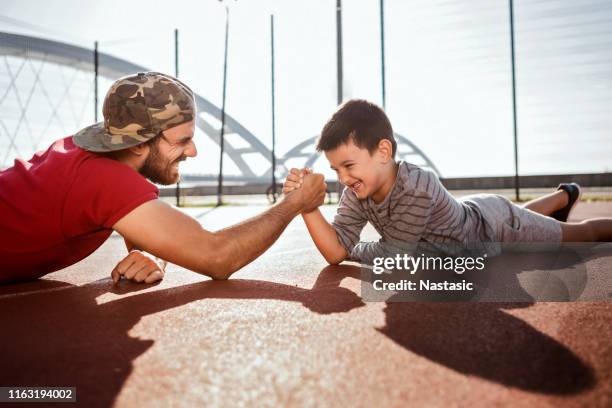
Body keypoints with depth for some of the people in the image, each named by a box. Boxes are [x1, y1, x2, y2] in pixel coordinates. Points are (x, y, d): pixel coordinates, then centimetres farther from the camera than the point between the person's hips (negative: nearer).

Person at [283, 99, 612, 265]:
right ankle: (565, 196, 64)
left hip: (496, 224, -6)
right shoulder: (356, 195, -24)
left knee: (580, 235, 19)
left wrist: (354, 251, -21)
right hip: (468, 215, 6)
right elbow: (336, 252, -29)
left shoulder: (418, 187, -45)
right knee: (524, 215, 38)